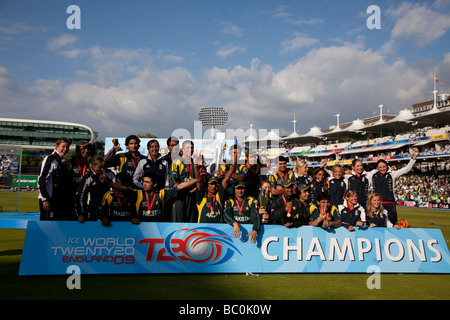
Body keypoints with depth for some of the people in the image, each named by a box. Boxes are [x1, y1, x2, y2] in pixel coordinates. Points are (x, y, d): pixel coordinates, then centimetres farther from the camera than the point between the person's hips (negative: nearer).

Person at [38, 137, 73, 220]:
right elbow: (41, 180, -14)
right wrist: (45, 199, -18)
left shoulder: (62, 162, 17)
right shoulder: (50, 159, -7)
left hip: (60, 201, 8)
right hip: (50, 201, -8)